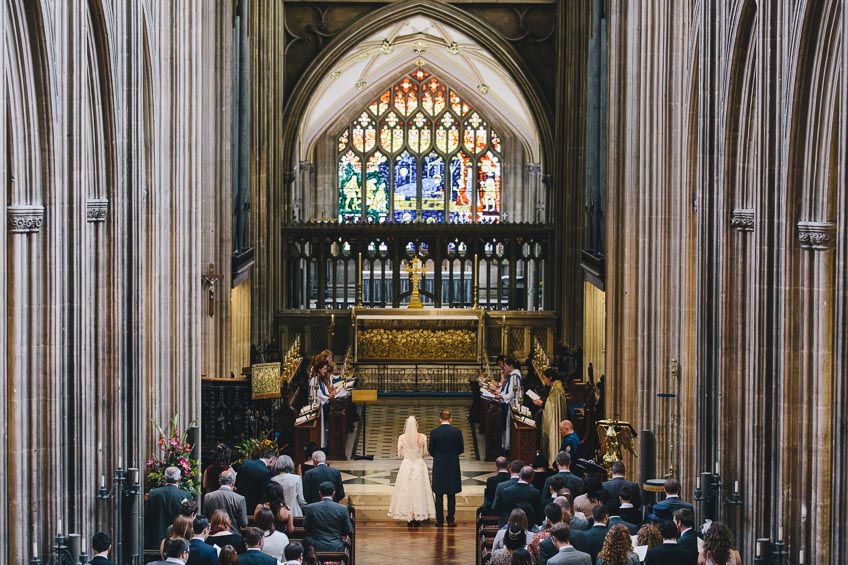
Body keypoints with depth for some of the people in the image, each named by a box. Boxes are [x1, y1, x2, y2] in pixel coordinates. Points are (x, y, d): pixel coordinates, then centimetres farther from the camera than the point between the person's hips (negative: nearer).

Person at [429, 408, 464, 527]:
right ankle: (451, 520, 11)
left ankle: (440, 520, 8)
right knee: (451, 495, 9)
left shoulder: (434, 433, -10)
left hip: (439, 465, -1)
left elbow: (431, 451, -3)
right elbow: (461, 449, 0)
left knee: (439, 495, 7)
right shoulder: (457, 432, -8)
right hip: (453, 466, 1)